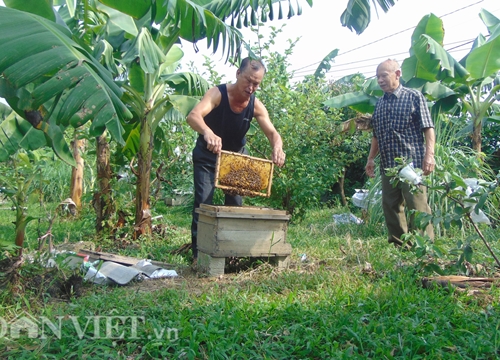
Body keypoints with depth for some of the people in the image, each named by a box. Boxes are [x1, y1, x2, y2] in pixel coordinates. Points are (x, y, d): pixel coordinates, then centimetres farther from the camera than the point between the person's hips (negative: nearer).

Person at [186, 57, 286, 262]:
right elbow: (193, 116, -43)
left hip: (236, 155, 4)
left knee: (235, 202, 5)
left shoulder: (256, 106, -16)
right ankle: (198, 251, 0)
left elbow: (272, 132, -19)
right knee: (203, 201, -8)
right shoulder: (218, 93, -27)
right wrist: (208, 133, -66)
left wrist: (277, 147, -45)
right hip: (207, 155, -3)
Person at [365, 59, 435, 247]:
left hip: (412, 163, -6)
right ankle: (398, 245, 20)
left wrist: (429, 154, -15)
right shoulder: (379, 103, 16)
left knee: (418, 207, -5)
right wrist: (371, 158, 15)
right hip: (387, 166, 6)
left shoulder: (414, 96, 1)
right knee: (390, 207, 9)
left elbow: (428, 128, -4)